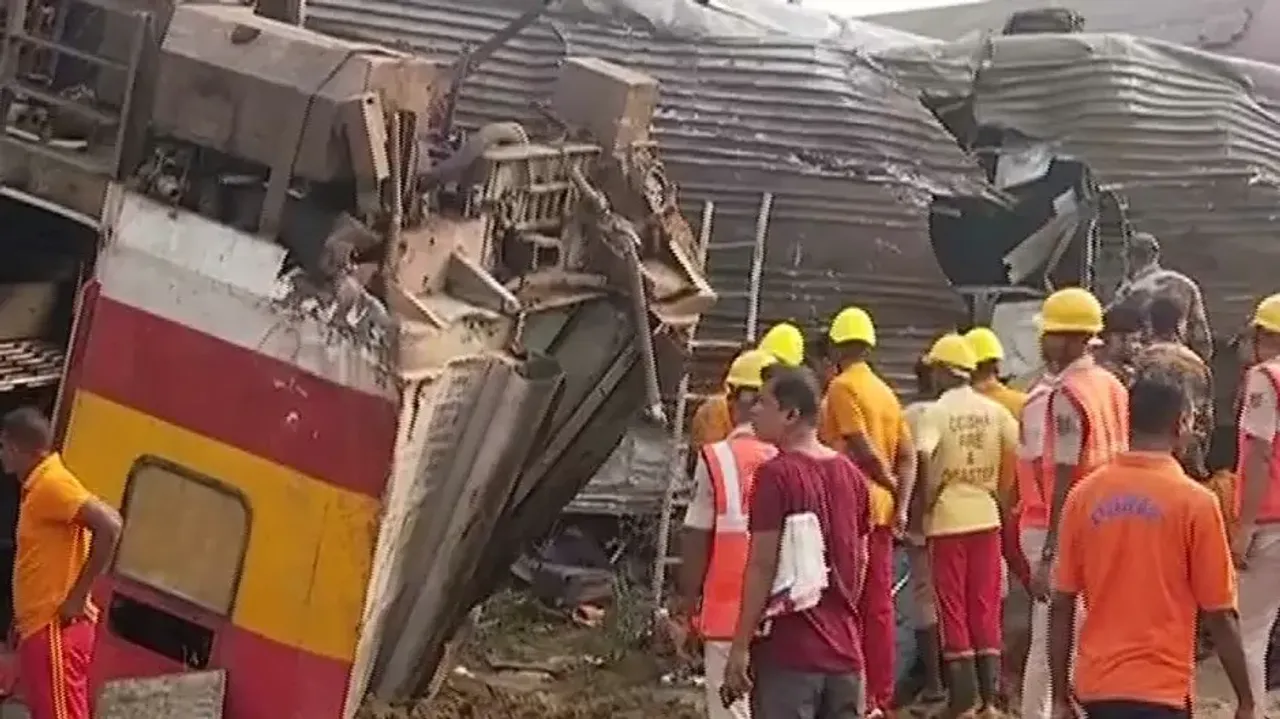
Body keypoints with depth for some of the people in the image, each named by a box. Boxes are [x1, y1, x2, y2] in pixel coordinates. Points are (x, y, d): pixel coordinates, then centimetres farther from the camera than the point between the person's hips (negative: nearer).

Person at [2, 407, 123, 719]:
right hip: (40, 627, 10)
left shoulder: (51, 484, -13)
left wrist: (78, 596, -19)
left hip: (56, 628, -10)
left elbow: (109, 525, -24)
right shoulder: (37, 487, 17)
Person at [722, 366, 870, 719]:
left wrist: (740, 647, -12)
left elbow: (763, 564, -15)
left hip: (787, 649, -6)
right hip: (844, 648, 7)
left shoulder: (776, 474, -13)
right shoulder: (850, 474, 8)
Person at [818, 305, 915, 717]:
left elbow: (862, 447, -18)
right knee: (878, 605, 9)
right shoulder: (885, 391, 14)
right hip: (880, 509, 7)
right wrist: (901, 504, 2)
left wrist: (890, 484, -4)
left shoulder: (842, 387, -9)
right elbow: (907, 455, 8)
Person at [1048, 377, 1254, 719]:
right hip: (1159, 688, -4)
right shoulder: (1194, 501, -9)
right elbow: (1219, 615, -7)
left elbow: (1061, 606, 3)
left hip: (1095, 683, 5)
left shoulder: (1084, 494, 1)